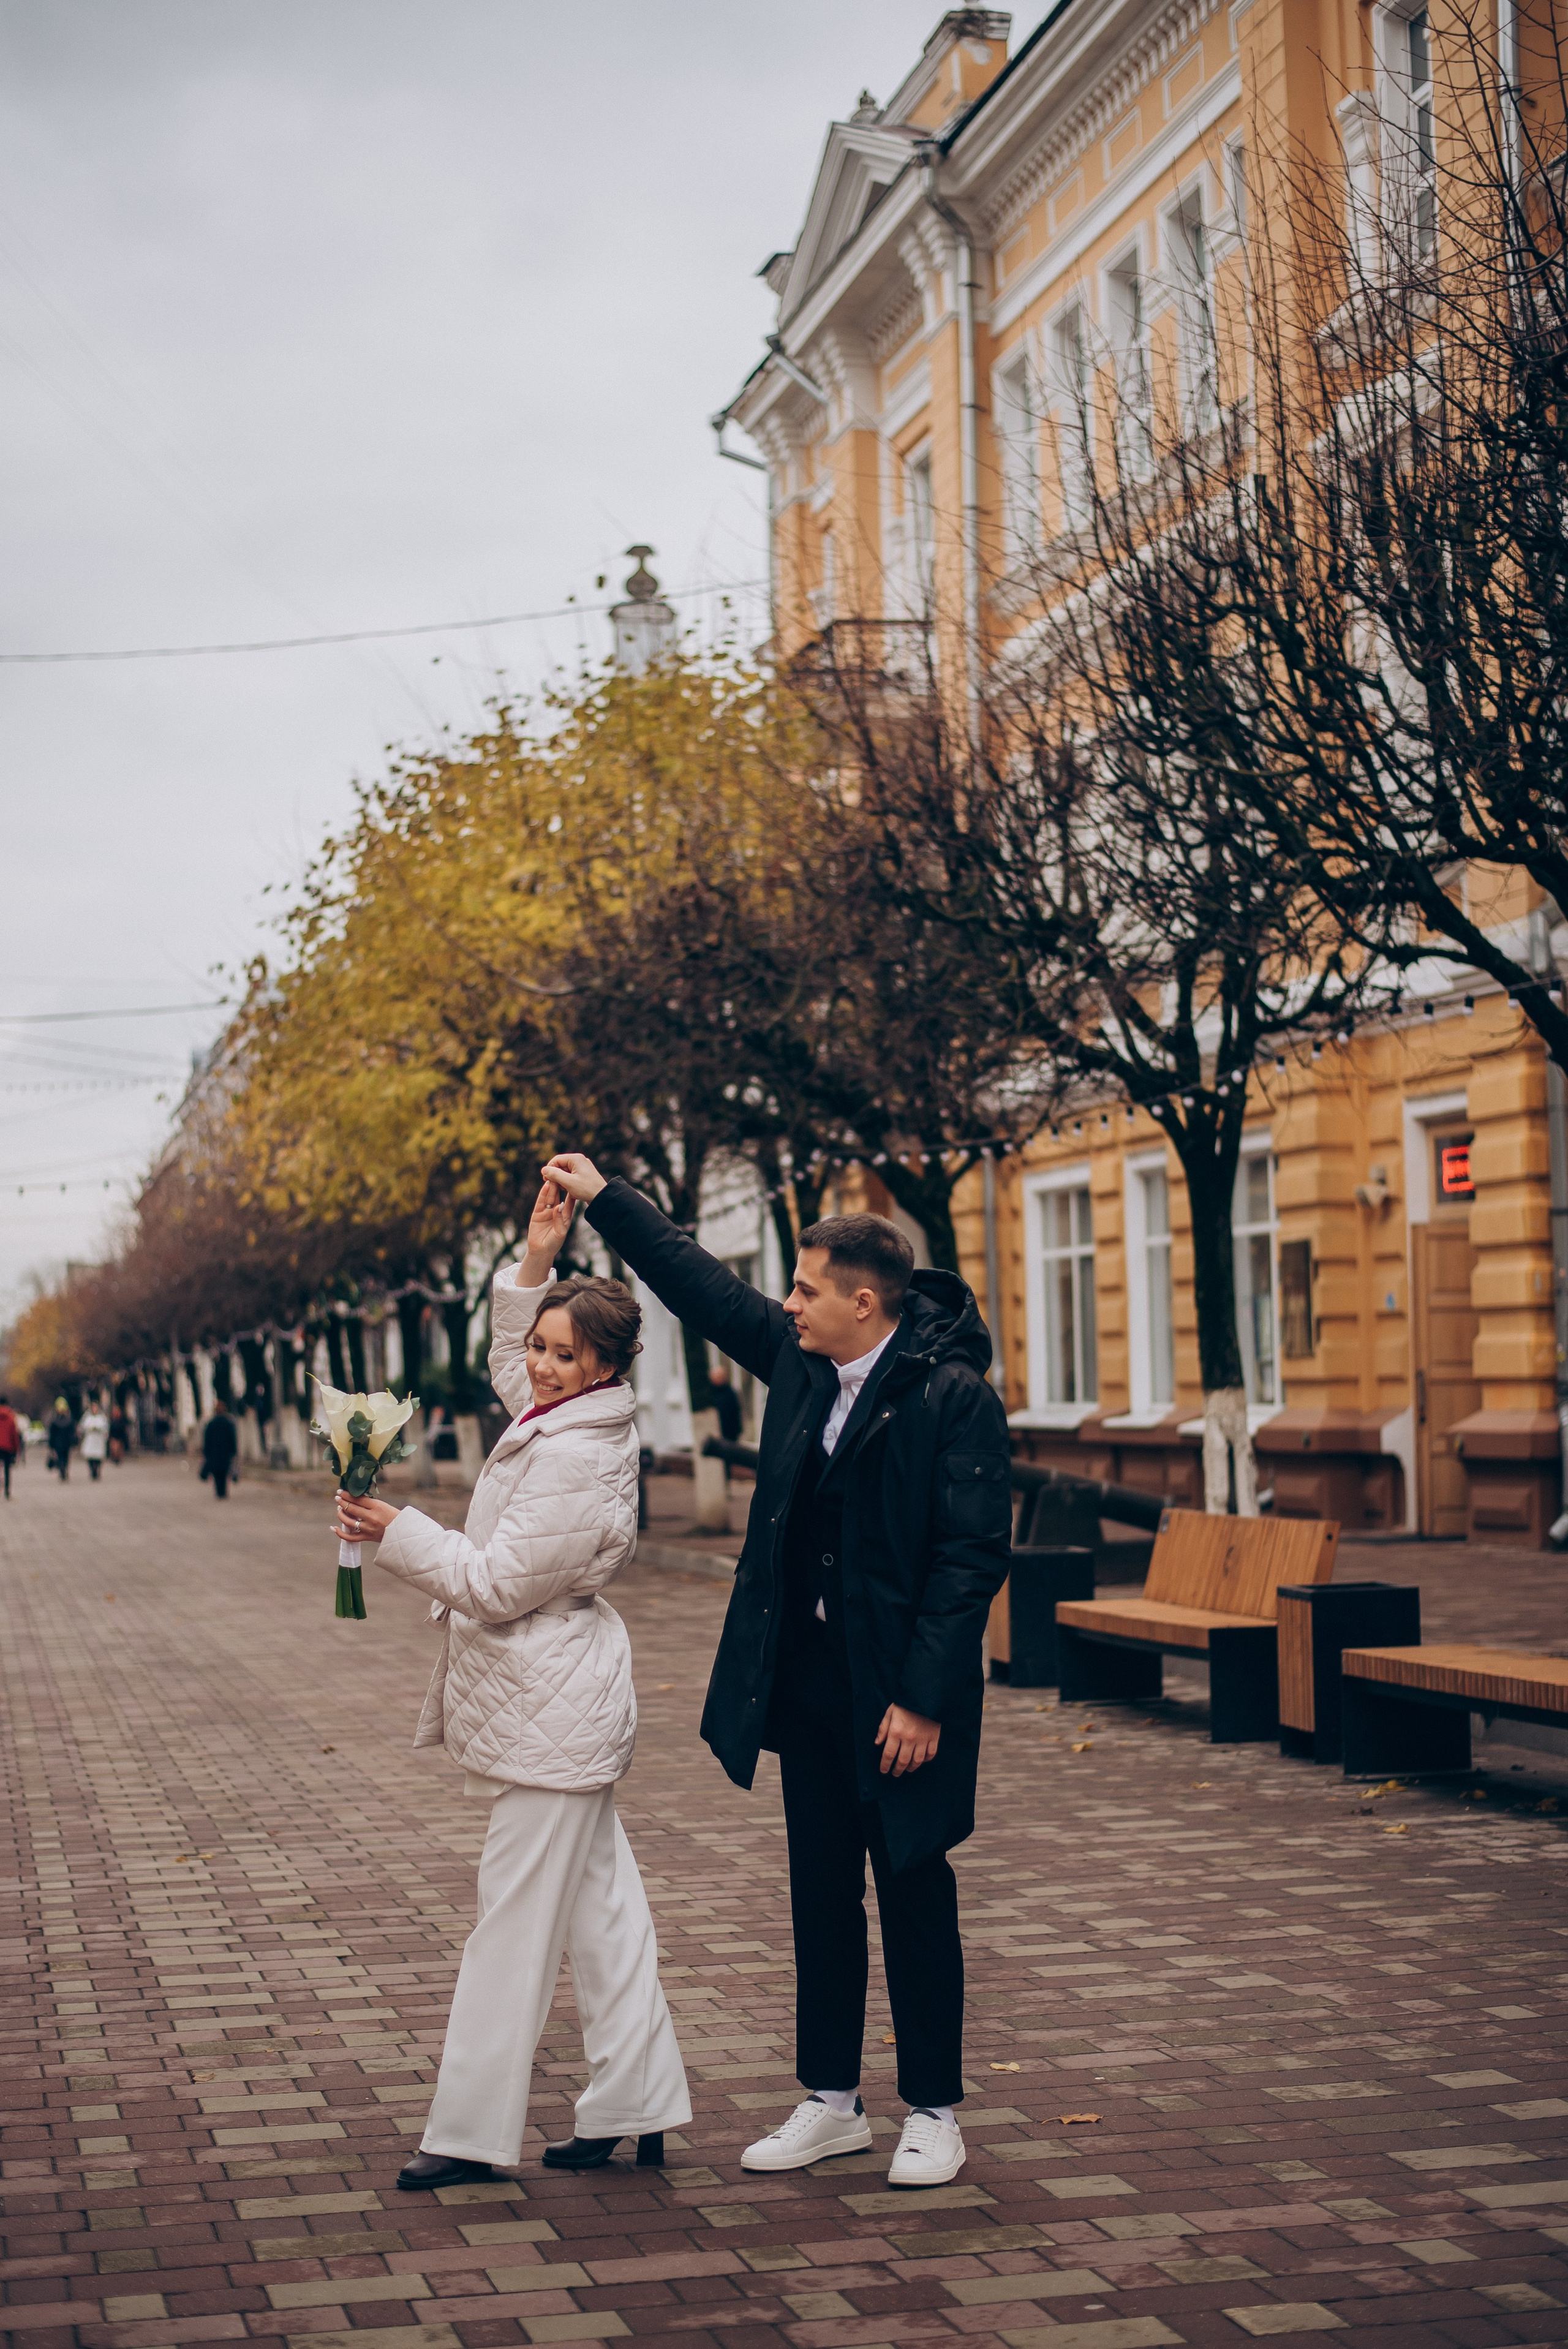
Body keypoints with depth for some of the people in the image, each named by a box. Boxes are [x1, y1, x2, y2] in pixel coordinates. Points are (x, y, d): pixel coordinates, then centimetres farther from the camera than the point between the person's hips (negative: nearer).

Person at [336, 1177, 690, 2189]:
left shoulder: (580, 1462, -22)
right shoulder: (559, 1415, 6)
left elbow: (495, 1584, -20)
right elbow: (509, 1366, 28)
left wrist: (397, 1531, -13)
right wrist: (538, 1259, 16)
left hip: (551, 1715, -10)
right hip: (562, 1711, 10)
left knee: (517, 1922, -3)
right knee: (601, 1909, 14)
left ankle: (473, 2131, 4)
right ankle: (634, 2106, 21)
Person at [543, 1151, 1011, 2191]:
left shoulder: (956, 1397, -15)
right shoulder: (802, 1364, 5)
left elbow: (973, 1556, -17)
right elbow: (704, 1286, 18)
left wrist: (924, 1698, -20)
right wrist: (604, 1199, 18)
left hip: (900, 1695, -7)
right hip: (806, 1682, 7)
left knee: (915, 1899, 4)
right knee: (822, 1894, 14)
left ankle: (935, 2113, 18)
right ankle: (833, 2101, 26)